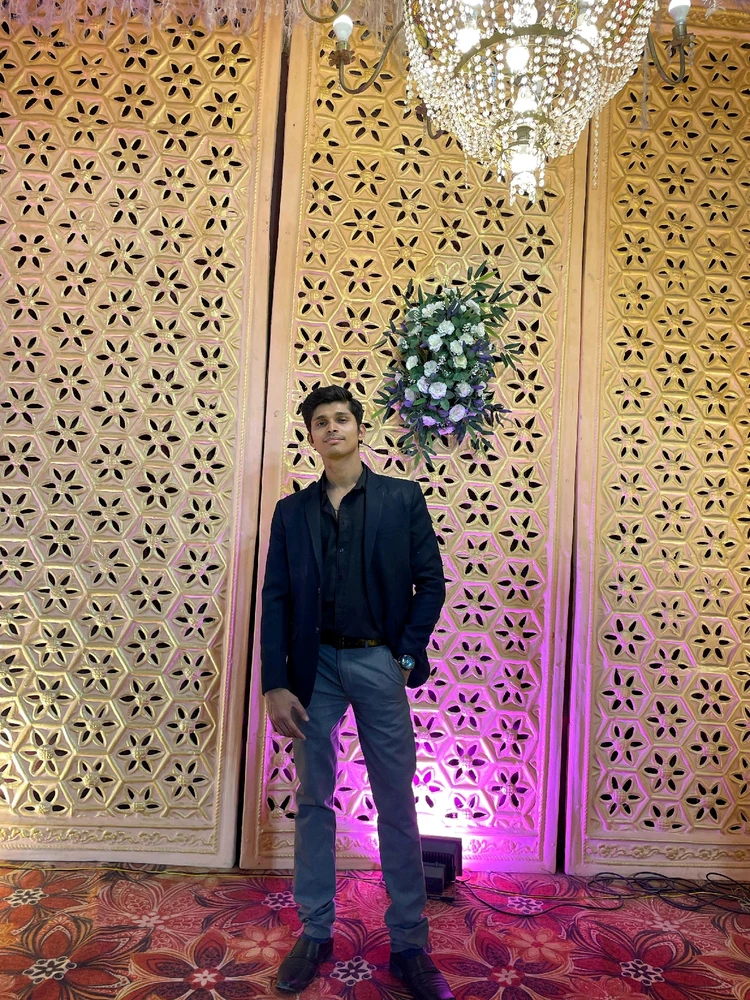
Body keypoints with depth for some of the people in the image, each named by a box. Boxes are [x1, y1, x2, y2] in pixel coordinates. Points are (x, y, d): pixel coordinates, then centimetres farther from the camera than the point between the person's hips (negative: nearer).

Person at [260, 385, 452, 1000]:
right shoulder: (292, 511, 8)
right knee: (314, 800, 11)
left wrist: (407, 657, -5)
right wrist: (274, 684, -4)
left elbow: (431, 583, 2)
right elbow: (276, 599, 3)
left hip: (378, 663, -2)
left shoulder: (403, 498, 3)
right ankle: (315, 934, 27)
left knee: (397, 805, 5)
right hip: (313, 666, 2)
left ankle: (409, 944, 19)